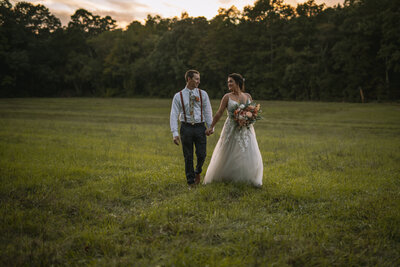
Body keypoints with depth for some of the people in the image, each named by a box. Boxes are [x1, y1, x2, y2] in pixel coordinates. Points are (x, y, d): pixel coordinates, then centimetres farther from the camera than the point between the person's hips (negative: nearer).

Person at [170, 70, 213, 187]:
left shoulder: (202, 94, 5)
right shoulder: (178, 96, 0)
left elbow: (208, 111, 4)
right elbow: (174, 115, -3)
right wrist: (175, 133, -11)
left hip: (200, 127, 1)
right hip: (186, 127, -1)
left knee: (201, 155, -1)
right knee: (188, 156, 5)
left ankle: (197, 172, 31)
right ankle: (191, 181, 21)